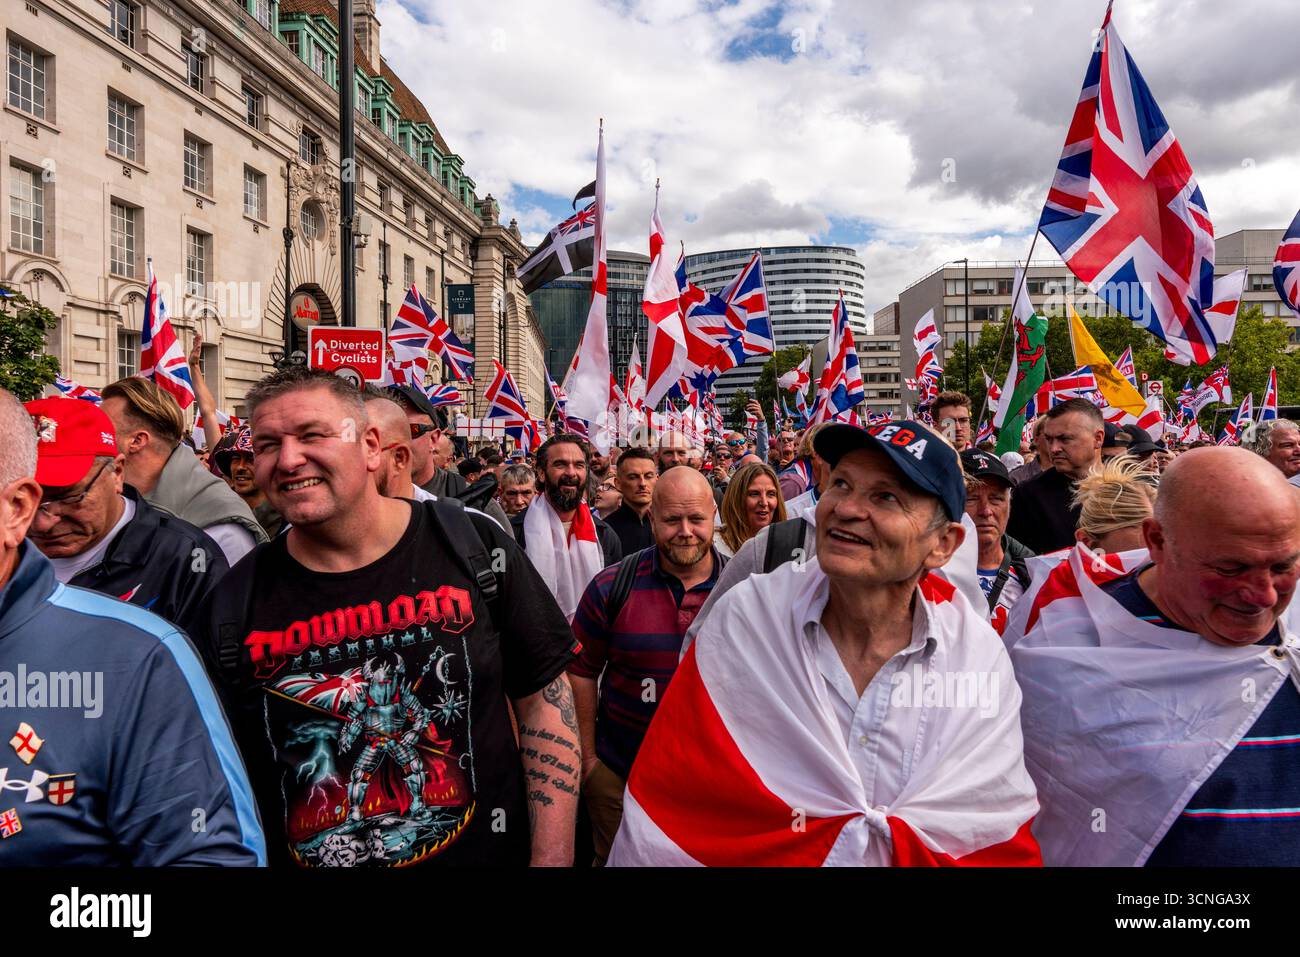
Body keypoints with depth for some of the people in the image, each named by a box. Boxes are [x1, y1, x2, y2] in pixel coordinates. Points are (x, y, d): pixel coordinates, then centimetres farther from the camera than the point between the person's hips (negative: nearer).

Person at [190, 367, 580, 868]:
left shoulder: (472, 545, -12)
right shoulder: (230, 607, -8)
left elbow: (545, 697, -8)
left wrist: (552, 857, -11)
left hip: (490, 852, -1)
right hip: (303, 854, 2)